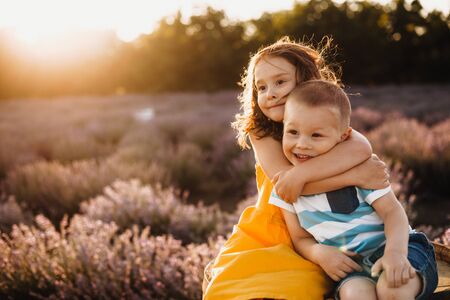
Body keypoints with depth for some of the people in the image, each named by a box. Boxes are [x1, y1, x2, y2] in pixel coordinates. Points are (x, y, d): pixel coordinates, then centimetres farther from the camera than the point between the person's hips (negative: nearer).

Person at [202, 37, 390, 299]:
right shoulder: (261, 133, -2)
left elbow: (362, 148, -23)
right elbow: (283, 178, -19)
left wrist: (300, 173, -30)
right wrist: (356, 176, -23)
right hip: (261, 238, 1)